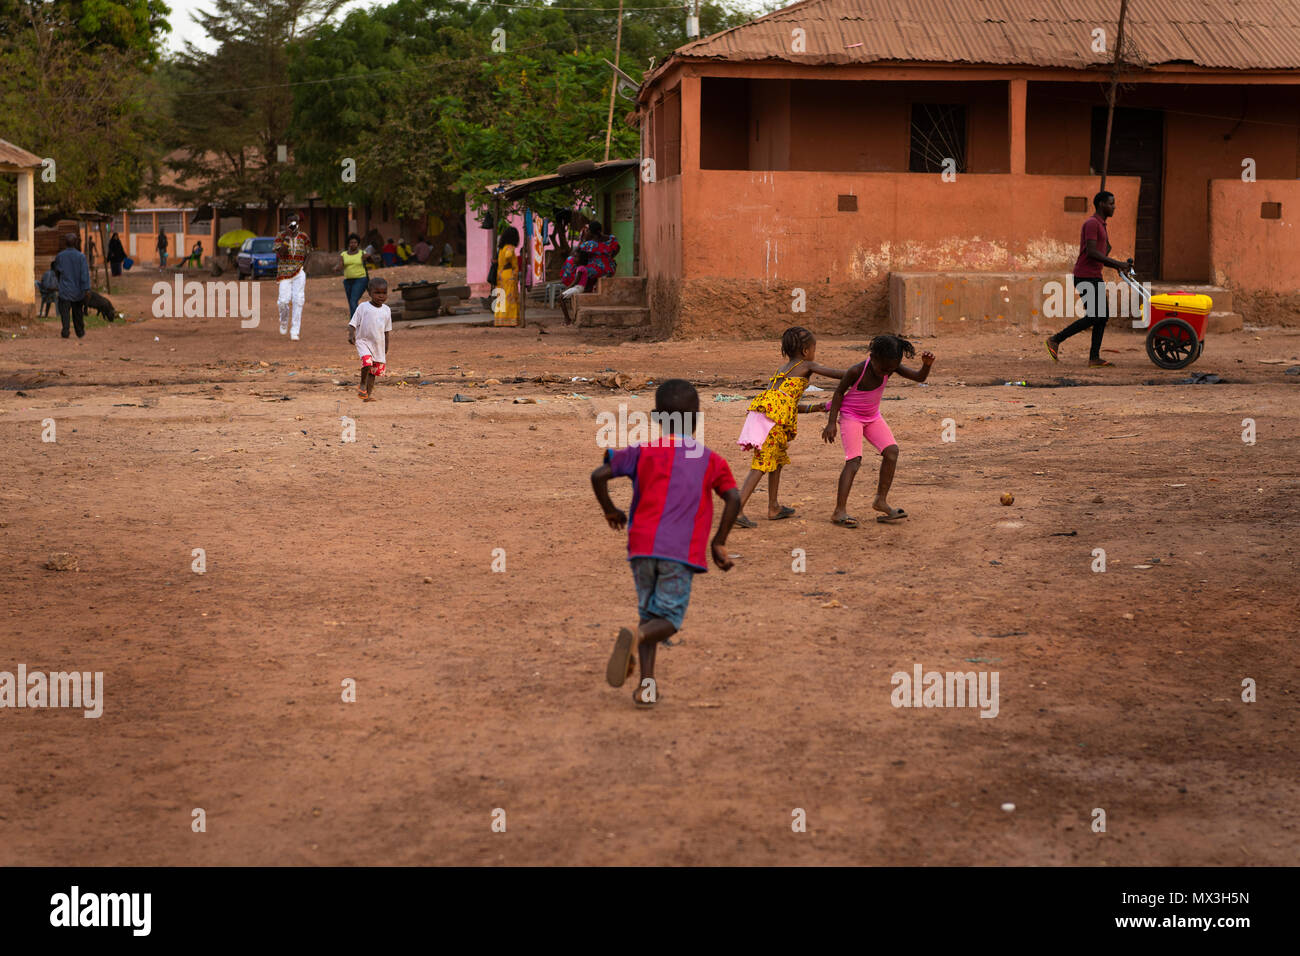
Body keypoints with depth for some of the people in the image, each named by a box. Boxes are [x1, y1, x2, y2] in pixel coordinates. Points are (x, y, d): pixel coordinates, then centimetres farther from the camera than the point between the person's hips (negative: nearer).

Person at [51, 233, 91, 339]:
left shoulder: (60, 256, -2)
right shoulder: (81, 257, -6)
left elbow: (56, 272, 11)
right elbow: (85, 274, -10)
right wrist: (86, 289, -11)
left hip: (64, 291, -1)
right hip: (78, 290, 1)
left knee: (65, 312, 0)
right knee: (78, 312, 15)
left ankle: (65, 332, -15)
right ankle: (80, 333, 25)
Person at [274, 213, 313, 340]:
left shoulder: (303, 237, 6)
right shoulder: (281, 236, 0)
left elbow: (308, 254, 15)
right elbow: (280, 253, -14)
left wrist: (305, 266, 0)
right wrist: (287, 237, -19)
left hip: (299, 273, 1)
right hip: (284, 271, -1)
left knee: (298, 301, -6)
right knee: (284, 300, -8)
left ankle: (295, 332, -4)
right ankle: (283, 321, 25)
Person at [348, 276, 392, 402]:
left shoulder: (386, 310, 7)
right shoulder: (363, 307, -6)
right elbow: (353, 324, -4)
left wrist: (386, 351, 18)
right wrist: (351, 334, -26)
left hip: (379, 344, 4)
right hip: (363, 341, -4)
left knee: (374, 370, 6)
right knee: (367, 362, -26)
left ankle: (370, 392, 19)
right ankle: (363, 385, -4)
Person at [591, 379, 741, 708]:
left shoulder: (643, 452, 9)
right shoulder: (711, 461, 10)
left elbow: (599, 476, 0)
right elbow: (733, 498, -3)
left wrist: (610, 511, 16)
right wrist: (719, 542, 6)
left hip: (642, 545, 2)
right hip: (682, 552, -2)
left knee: (649, 613, 17)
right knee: (668, 620, 4)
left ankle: (647, 683, 2)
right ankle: (635, 636, -29)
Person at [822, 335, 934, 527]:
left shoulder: (890, 367, -14)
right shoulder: (856, 372, -27)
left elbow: (919, 377, -13)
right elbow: (839, 392, -14)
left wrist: (927, 365, -35)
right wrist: (831, 423, -15)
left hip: (873, 417, 6)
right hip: (851, 417, -6)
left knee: (892, 451, -11)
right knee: (854, 460, -19)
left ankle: (881, 500, 1)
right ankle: (839, 511, -22)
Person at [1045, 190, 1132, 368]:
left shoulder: (1100, 225, 20)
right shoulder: (1091, 223, -12)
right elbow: (1091, 252, -22)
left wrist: (1118, 266, 8)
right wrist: (1118, 264, -19)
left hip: (1095, 277, 10)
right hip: (1085, 277, -10)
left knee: (1102, 316, 3)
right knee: (1093, 317, -11)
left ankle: (1094, 358, 2)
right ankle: (1055, 340, -2)